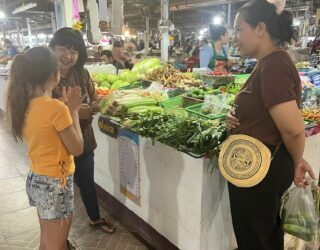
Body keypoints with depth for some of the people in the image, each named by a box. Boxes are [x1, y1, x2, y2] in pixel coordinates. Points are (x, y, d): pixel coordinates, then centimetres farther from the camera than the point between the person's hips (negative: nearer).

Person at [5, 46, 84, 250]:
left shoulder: (25, 105, -1)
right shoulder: (56, 108, -25)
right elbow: (77, 149, -16)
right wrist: (73, 110, -10)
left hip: (36, 180, 8)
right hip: (55, 185, -8)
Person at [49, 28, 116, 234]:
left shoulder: (82, 74, -4)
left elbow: (95, 103, 3)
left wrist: (89, 109, -21)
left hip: (83, 140, 4)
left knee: (87, 182, 22)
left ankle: (96, 219, 48)